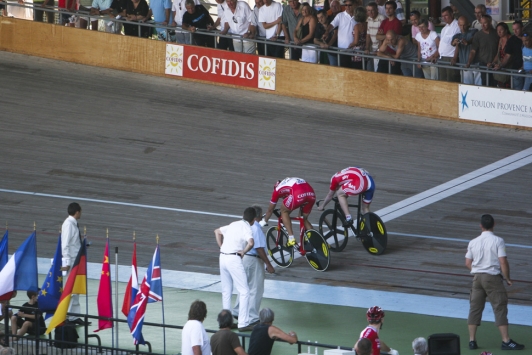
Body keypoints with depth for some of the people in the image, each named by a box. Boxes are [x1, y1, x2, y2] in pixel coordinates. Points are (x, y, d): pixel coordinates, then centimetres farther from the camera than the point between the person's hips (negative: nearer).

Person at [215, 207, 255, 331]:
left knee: (226, 291, 16)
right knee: (244, 291, -2)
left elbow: (217, 231, 27)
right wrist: (244, 252, -9)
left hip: (223, 257, 8)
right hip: (234, 259, -8)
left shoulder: (234, 224, 16)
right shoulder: (247, 228, -7)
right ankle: (243, 323, -5)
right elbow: (251, 243, -26)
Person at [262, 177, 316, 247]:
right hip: (311, 194, 5)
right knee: (304, 219, 26)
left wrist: (264, 221, 54)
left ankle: (291, 239, 9)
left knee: (284, 212, 22)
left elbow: (270, 210, 38)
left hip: (298, 195, -5)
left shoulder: (277, 189, 28)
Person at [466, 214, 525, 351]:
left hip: (477, 277, 4)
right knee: (500, 309, 0)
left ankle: (472, 340, 11)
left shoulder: (473, 242, 4)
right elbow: (503, 262, -14)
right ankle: (506, 341, -1)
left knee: (475, 309, 9)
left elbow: (468, 263, 6)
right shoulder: (498, 241, -9)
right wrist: (507, 278, -2)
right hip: (493, 278, -4)